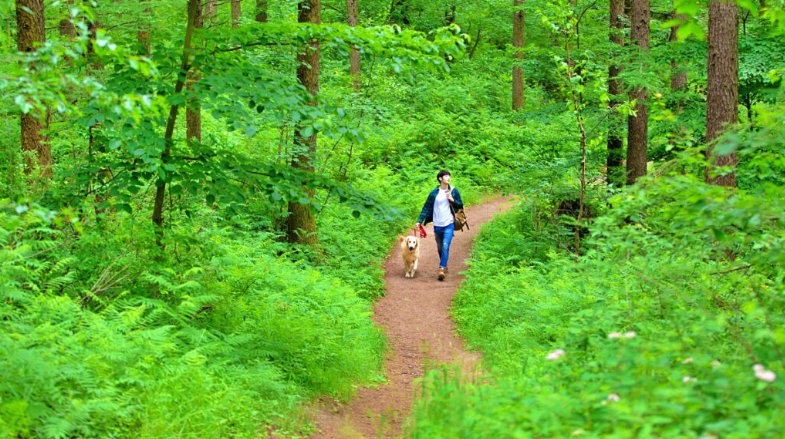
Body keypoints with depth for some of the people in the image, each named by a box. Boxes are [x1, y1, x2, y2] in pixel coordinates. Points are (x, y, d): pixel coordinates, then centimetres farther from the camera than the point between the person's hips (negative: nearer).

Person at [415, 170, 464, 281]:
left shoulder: (454, 191, 2)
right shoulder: (434, 193, 0)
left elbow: (460, 205, 7)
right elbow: (426, 208, 4)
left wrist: (452, 200, -11)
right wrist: (419, 221, -2)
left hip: (449, 224, -2)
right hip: (437, 225, 2)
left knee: (445, 246, -17)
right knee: (440, 248, 13)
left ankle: (441, 269, -20)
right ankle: (444, 266, 34)